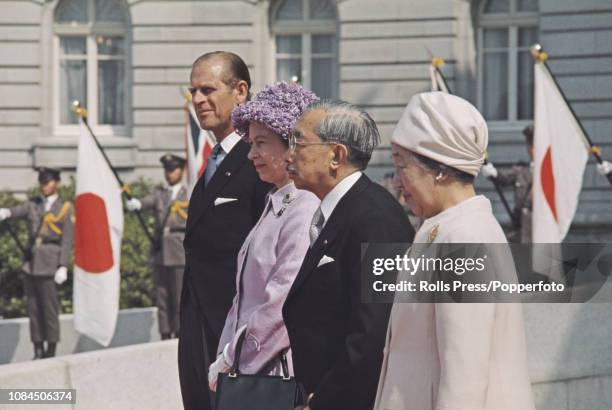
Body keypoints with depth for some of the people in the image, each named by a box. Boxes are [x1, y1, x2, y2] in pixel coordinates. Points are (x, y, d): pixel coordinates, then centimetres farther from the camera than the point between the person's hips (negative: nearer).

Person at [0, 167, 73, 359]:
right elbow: (17, 211, -8)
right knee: (33, 309, 5)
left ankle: (51, 352, 2)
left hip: (50, 264, -4)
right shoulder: (33, 205, 12)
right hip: (31, 262, 4)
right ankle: (38, 352, 10)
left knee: (50, 309, -5)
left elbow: (67, 240, -4)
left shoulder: (65, 208, 1)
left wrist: (63, 267, -12)